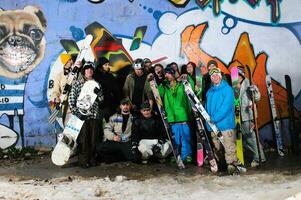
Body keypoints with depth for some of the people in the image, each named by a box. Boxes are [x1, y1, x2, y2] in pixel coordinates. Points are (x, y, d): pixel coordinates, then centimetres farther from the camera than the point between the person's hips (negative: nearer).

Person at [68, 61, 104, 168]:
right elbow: (71, 100, -2)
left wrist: (98, 93, -10)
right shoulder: (76, 83, 3)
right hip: (82, 116, -3)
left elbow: (101, 100, 11)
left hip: (95, 115, 3)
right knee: (83, 140, -2)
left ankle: (92, 159, 20)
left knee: (93, 139, 7)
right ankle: (83, 161, 10)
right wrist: (78, 113, -11)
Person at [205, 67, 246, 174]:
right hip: (212, 125, 6)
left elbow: (226, 107, -14)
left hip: (225, 124, -6)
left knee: (229, 147, -9)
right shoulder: (209, 92, 17)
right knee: (217, 148, 12)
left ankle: (231, 164, -1)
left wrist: (214, 118, -17)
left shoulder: (227, 89, -4)